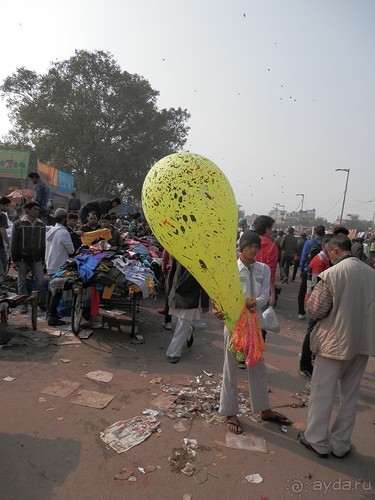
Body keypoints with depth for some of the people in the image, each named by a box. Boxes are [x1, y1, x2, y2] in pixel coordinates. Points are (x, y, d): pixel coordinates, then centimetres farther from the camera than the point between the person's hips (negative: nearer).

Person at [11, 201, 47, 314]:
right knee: (22, 283, 6)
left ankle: (42, 303, 11)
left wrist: (43, 258, 10)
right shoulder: (18, 224, -2)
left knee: (41, 281, -3)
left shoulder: (41, 225, 8)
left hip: (36, 259, 2)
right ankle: (23, 304, 18)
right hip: (22, 259, -2)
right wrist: (14, 260, -5)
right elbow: (14, 243, -1)